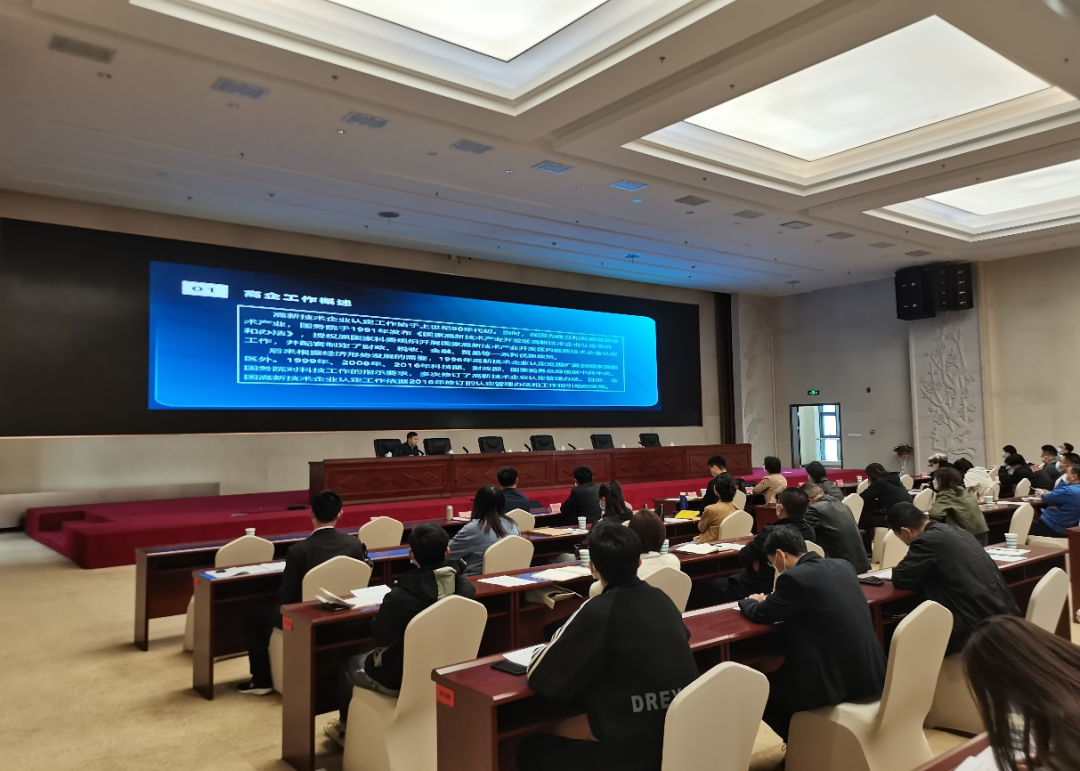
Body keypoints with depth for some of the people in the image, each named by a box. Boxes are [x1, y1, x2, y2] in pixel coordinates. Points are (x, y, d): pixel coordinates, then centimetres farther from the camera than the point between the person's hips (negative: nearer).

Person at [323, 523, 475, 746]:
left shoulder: (401, 596, -31)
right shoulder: (467, 587, -15)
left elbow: (379, 635, -13)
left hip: (400, 678, -5)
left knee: (350, 665, 25)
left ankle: (348, 728, 47)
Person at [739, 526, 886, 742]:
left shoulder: (794, 577, -15)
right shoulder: (843, 565, 8)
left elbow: (761, 614, -2)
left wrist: (749, 601, 20)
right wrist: (774, 599, 24)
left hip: (836, 680, -8)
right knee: (779, 676, 29)